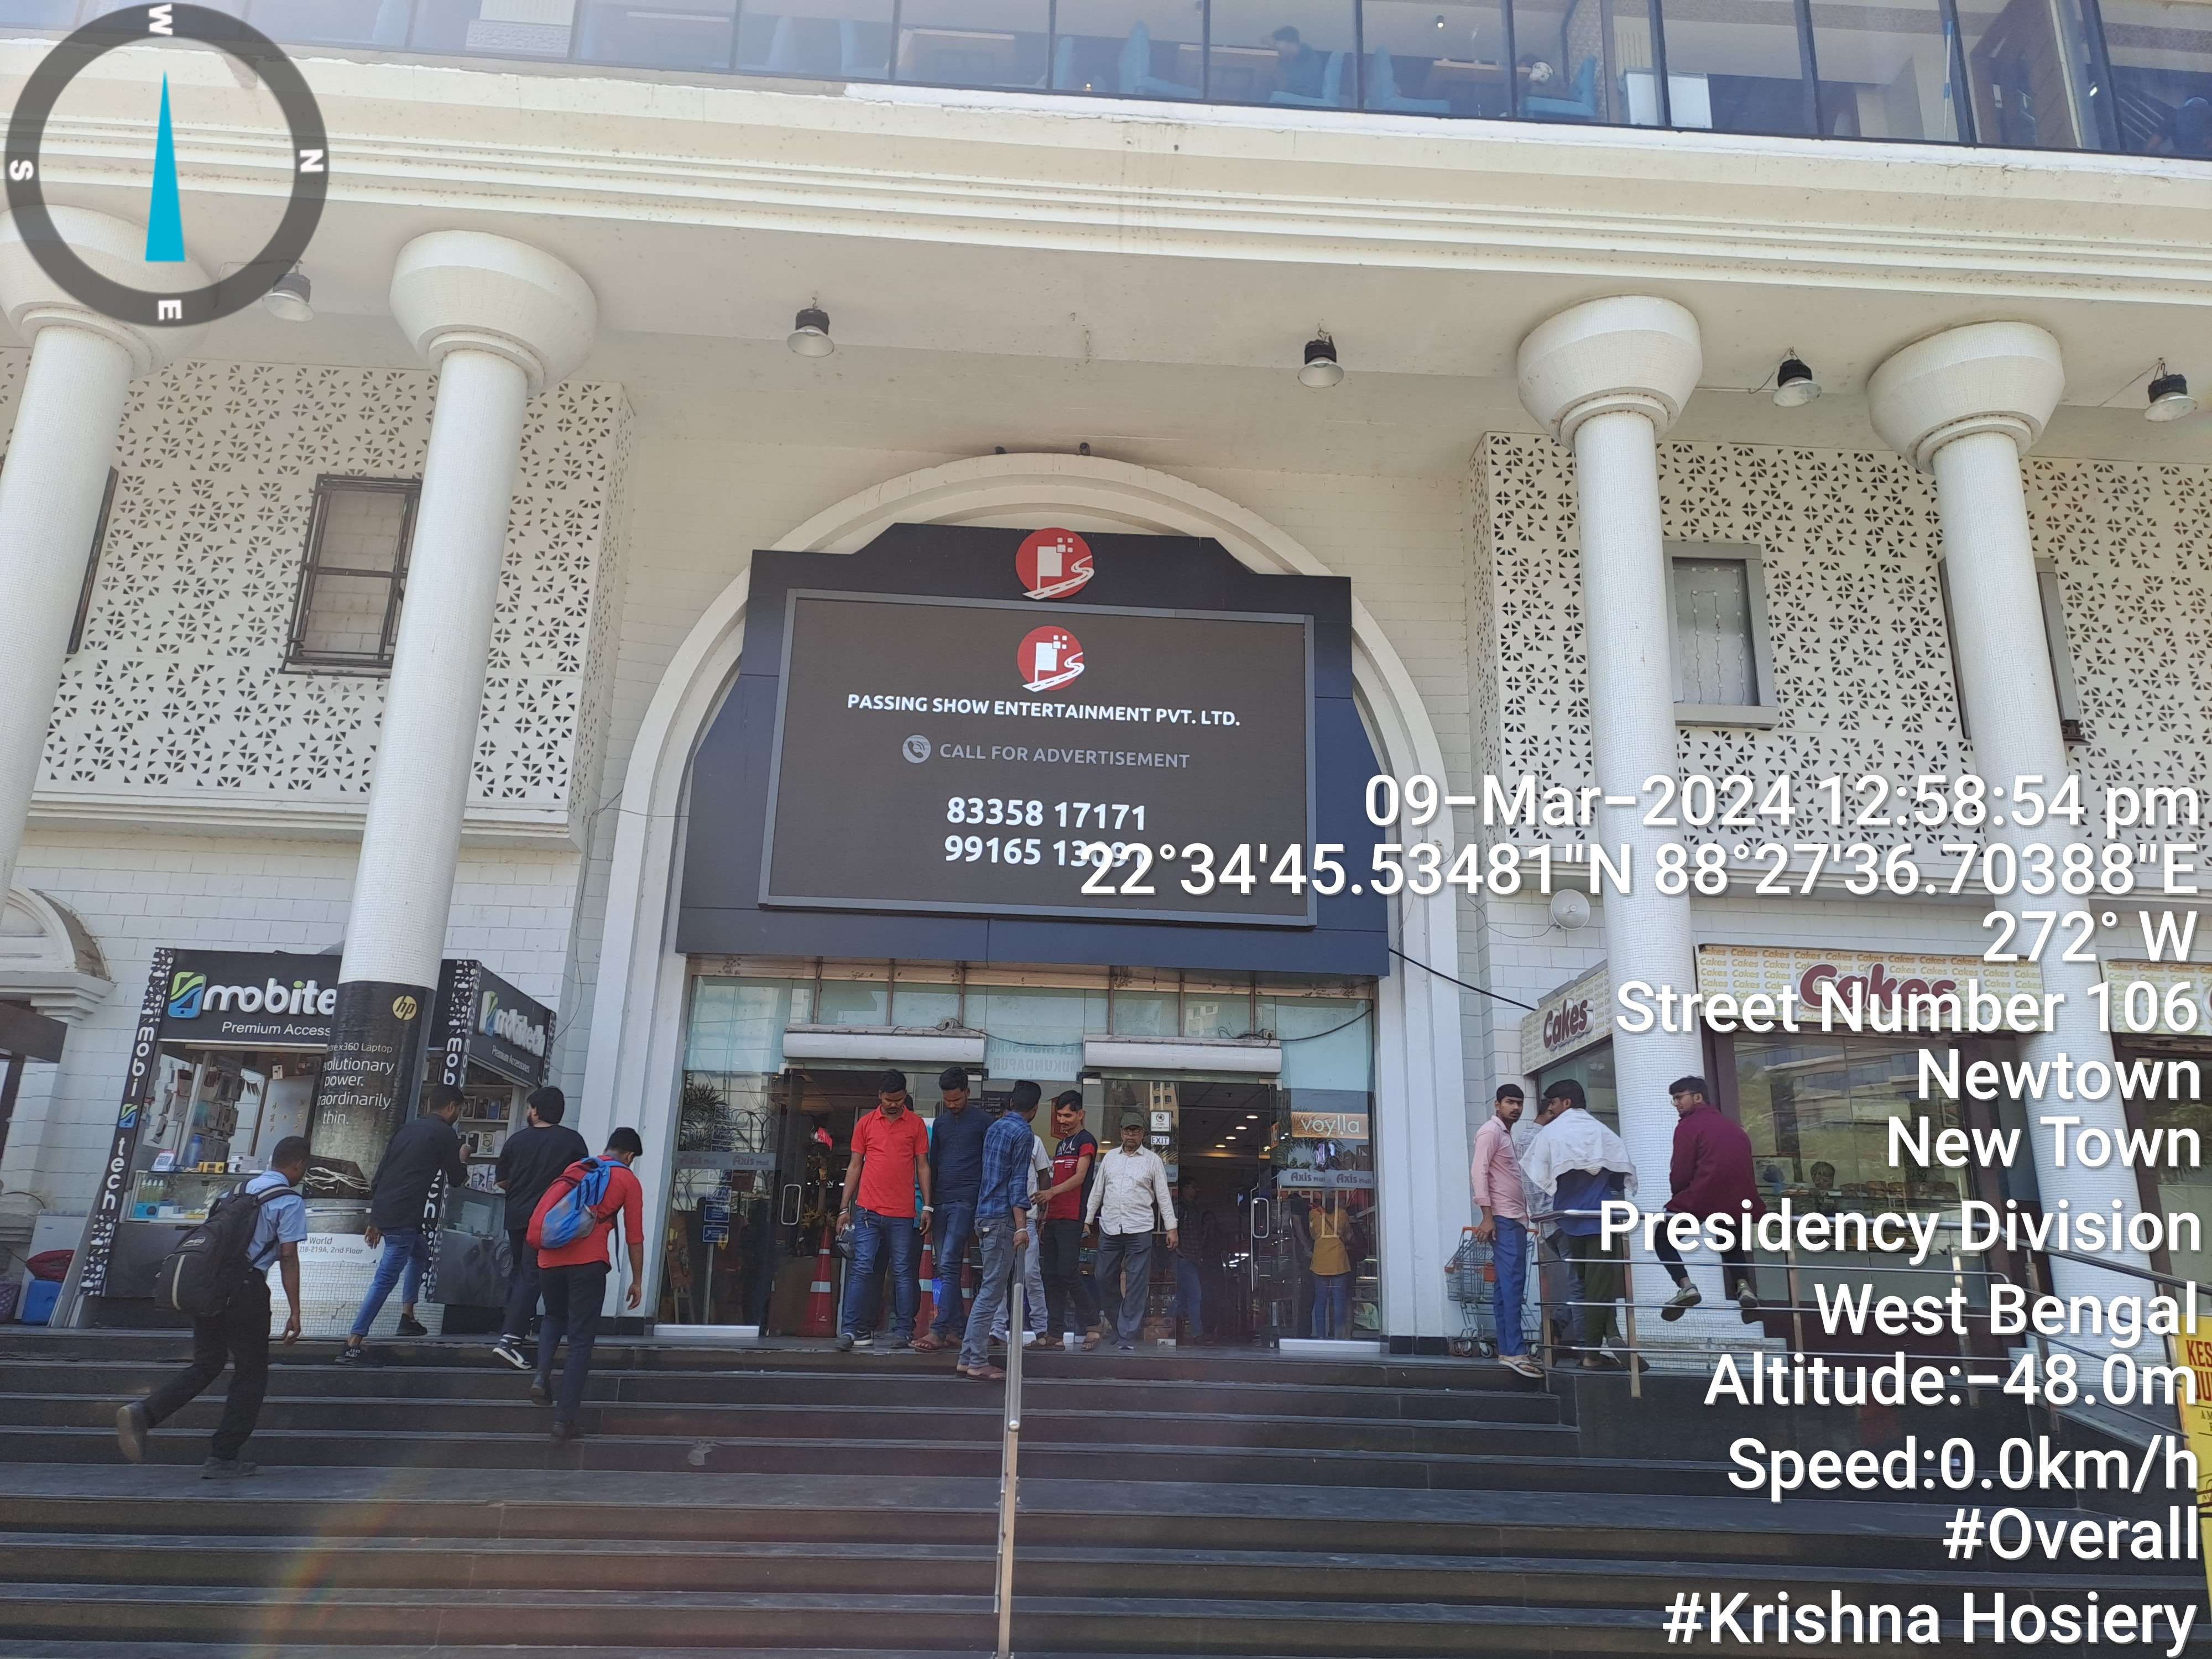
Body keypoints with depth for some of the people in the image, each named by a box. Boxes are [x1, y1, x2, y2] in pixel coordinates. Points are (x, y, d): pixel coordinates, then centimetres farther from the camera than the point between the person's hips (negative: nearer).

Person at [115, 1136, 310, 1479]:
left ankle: (143, 1412, -5)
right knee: (251, 1373, 7)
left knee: (206, 1364, 17)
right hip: (245, 1292, -7)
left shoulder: (241, 1190, 19)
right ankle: (222, 1458, 9)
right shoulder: (290, 1201, -4)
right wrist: (294, 1311, -4)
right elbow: (288, 1257, -7)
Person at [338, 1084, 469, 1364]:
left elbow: (380, 1174, 18)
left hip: (382, 1212, 9)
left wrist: (375, 1220, 23)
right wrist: (463, 1160, 25)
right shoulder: (445, 1134, -4)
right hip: (404, 1217, -9)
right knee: (386, 1279, -7)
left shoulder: (407, 1128, 18)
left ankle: (407, 1317, 28)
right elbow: (456, 1180, 3)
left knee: (421, 1254, 28)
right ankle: (352, 1345, -11)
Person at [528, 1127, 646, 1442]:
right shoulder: (628, 1180, 9)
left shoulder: (574, 1169, 20)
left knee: (554, 1317, 29)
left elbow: (542, 1212, 22)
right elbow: (634, 1236, 7)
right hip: (588, 1263, -4)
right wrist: (637, 1280, 14)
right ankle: (564, 1419, 1)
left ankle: (542, 1375, 6)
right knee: (581, 1340, 4)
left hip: (550, 1259, 4)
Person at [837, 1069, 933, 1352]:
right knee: (862, 1269, -4)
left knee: (903, 1273, 4)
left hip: (903, 1214, 0)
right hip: (868, 1211, 0)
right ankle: (850, 1330, -2)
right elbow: (855, 1166, 11)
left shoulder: (916, 1124, 5)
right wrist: (844, 1208, 8)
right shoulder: (865, 1124, 8)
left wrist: (927, 1207, 2)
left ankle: (903, 1332, 11)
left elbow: (923, 1166, 7)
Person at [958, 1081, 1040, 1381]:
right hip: (1003, 1218, -9)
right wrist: (1021, 1226, -16)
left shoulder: (994, 1128, 16)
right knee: (992, 1291, -6)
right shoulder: (1023, 1133, -9)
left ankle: (968, 1357, 14)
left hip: (985, 1216, 9)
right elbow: (1018, 1181, -14)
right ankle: (978, 1363, -4)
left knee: (989, 1289, 13)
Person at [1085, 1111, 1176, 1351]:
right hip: (1109, 1229, 3)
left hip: (1139, 1231, -3)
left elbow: (1164, 1196, 3)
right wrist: (1087, 1220, 13)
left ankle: (1127, 1336, -1)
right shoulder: (1110, 1157, 12)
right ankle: (1118, 1325, 23)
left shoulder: (1153, 1160, 3)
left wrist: (1172, 1228, -2)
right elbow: (1097, 1191, 16)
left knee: (1136, 1285, -5)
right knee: (1106, 1279, 6)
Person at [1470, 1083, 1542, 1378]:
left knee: (1508, 1285, 7)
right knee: (1512, 1284, -15)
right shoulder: (1490, 1131, -6)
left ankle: (1507, 1349, 8)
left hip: (1515, 1220, 10)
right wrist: (1487, 1216, -21)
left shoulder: (1506, 1134, 22)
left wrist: (1525, 1215, 17)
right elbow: (1479, 1173, -15)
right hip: (1502, 1219, -10)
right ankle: (1515, 1352, -19)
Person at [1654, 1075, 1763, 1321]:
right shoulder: (1734, 1126, 20)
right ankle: (1743, 1285, 7)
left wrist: (1680, 1196, 15)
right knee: (1731, 1241, 34)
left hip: (1702, 1199, -6)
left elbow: (1680, 1174, -5)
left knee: (1663, 1237, 13)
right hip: (1740, 1201, 6)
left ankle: (1685, 1286, -9)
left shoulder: (1689, 1125, -1)